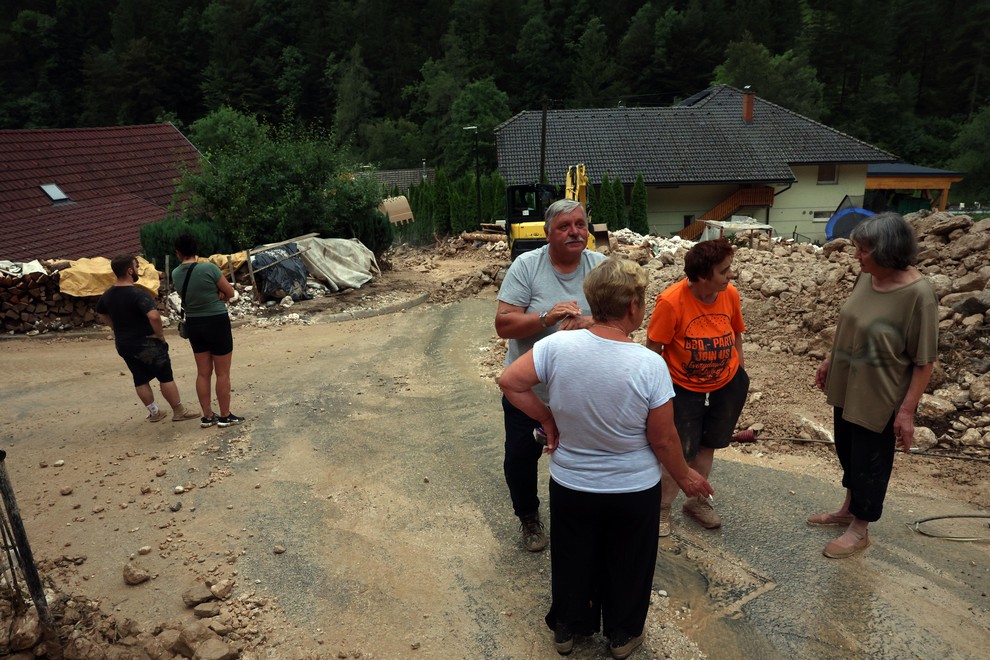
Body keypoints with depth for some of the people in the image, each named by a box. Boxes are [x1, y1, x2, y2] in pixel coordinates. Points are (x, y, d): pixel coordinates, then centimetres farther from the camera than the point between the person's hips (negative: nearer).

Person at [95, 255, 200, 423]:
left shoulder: (107, 295, 2)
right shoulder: (138, 293, -24)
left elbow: (101, 314, 21)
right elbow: (154, 316, -37)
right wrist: (160, 333, -21)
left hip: (123, 344, 8)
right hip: (146, 343, -7)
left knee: (140, 379, 16)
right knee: (166, 377, 4)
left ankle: (154, 412, 27)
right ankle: (179, 411, 12)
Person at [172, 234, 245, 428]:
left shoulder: (176, 274, 0)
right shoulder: (209, 268, -17)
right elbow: (230, 293, -9)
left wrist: (214, 295, -4)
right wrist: (219, 296, 4)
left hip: (194, 324, 6)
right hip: (217, 323, -5)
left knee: (203, 373, 14)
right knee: (222, 373, 5)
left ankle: (207, 416, 20)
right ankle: (225, 416, 13)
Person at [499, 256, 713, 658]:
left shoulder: (557, 345, -20)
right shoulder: (649, 365, -24)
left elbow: (510, 382, -12)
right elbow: (663, 440, -15)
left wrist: (547, 419, 0)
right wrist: (685, 477, 4)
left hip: (569, 485, 2)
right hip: (634, 491, -1)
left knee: (572, 562, 25)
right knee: (627, 566, 24)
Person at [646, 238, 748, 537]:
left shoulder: (730, 294, -11)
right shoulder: (671, 301, -27)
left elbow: (735, 333, 7)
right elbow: (653, 349, -19)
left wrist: (739, 369, 10)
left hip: (727, 385, 5)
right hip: (684, 389, -5)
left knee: (707, 445, 20)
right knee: (679, 453, 3)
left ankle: (697, 501, 40)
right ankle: (663, 508, 25)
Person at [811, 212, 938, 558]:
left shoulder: (918, 294, -24)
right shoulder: (866, 277, -4)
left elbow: (925, 361, -19)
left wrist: (907, 410, -18)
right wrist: (830, 361, 15)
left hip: (881, 399, -7)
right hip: (847, 388, 7)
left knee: (869, 462, 11)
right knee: (847, 453, 23)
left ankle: (859, 530, 32)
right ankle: (848, 509, 45)